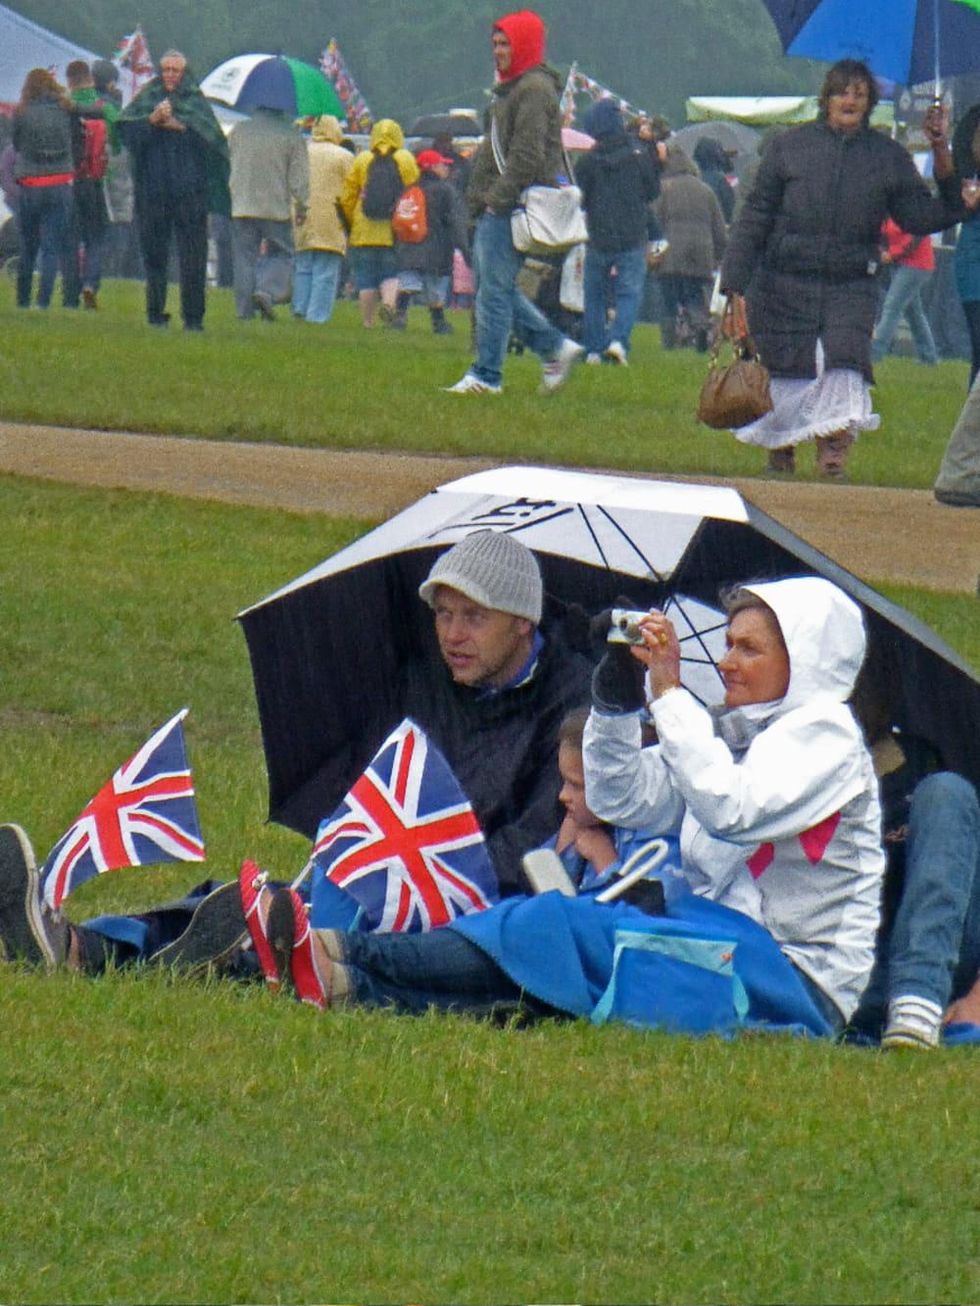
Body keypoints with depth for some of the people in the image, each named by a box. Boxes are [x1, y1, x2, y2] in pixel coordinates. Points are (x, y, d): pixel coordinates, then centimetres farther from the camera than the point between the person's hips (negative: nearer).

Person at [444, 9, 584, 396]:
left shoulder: (535, 90, -12)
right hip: (494, 208, 11)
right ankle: (555, 347, 14)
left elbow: (527, 155, -19)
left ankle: (486, 375, -4)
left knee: (495, 290, -8)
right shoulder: (510, 89, 21)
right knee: (494, 287, 12)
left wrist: (498, 198, -20)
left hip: (512, 208, -11)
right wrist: (479, 196, 19)